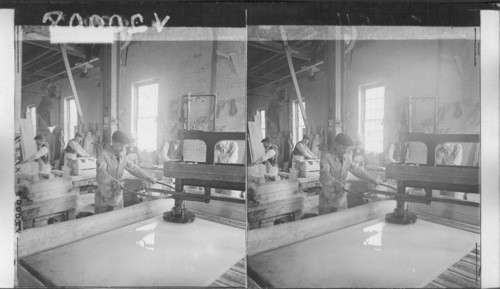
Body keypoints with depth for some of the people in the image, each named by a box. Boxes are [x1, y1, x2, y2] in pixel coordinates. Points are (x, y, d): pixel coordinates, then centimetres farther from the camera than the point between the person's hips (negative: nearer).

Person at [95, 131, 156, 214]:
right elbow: (101, 173, -33)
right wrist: (113, 181, -52)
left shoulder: (122, 155, 5)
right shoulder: (103, 156, -16)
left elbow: (132, 168, 15)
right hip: (104, 199, -6)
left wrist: (148, 177, 10)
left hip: (118, 197, 6)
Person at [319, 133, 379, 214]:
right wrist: (335, 183, -47)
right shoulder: (326, 156, -17)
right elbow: (324, 174, -30)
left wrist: (370, 179, 8)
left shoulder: (346, 156, 3)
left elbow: (356, 169, 15)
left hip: (342, 198, 6)